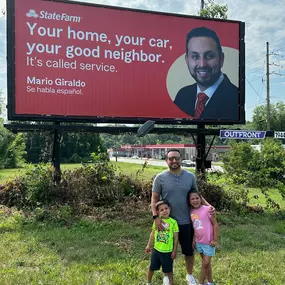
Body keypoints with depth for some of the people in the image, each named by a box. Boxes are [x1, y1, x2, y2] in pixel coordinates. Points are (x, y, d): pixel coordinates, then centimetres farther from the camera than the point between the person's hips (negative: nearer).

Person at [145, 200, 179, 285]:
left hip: (168, 251, -3)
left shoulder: (173, 222, -12)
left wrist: (175, 251, -5)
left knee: (168, 270, 10)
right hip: (156, 249, 3)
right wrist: (149, 245, 9)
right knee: (152, 268, 18)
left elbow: (176, 238, -7)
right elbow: (153, 234, 8)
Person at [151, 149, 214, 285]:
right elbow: (154, 198, -6)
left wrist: (208, 206, -7)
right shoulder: (160, 178, -9)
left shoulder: (190, 176, -1)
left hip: (186, 222, 2)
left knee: (189, 251, 17)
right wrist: (156, 216, -17)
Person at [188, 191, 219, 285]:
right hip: (198, 242, 6)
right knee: (206, 263, 18)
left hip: (209, 242, -5)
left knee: (205, 263, 2)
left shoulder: (207, 209, -16)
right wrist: (194, 240, 8)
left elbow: (215, 225, -13)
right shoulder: (191, 212, 0)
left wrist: (215, 240, -13)